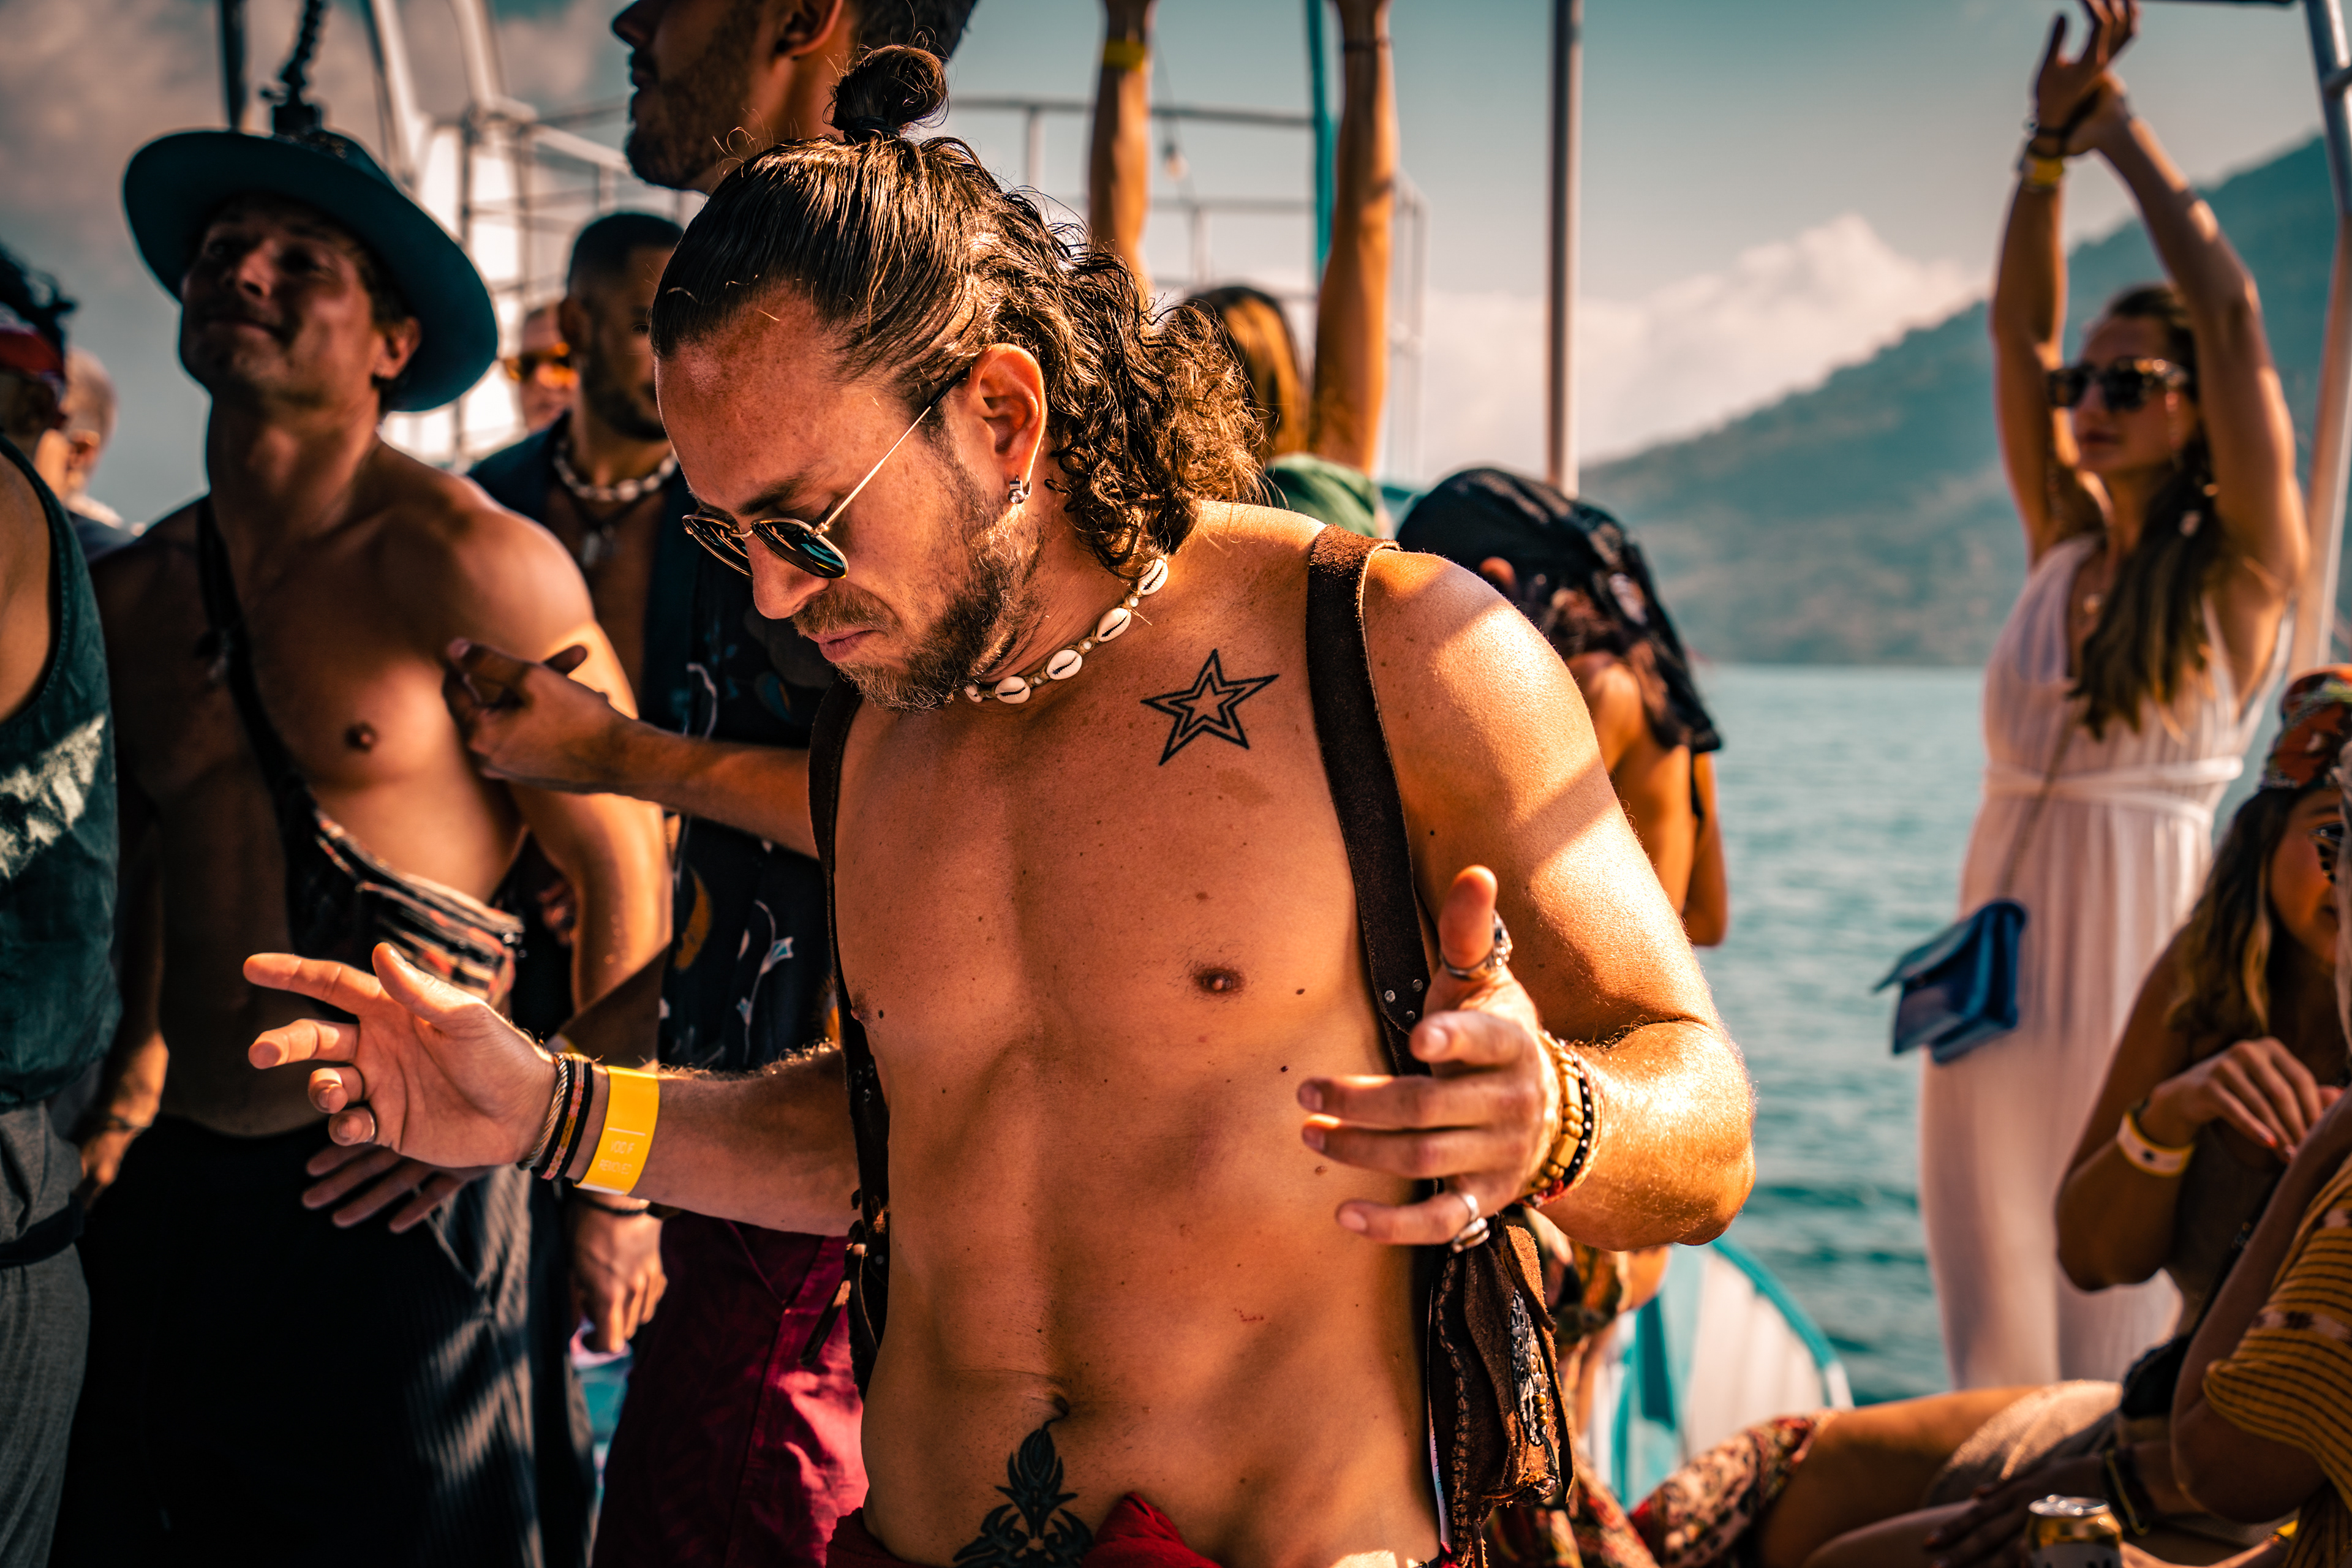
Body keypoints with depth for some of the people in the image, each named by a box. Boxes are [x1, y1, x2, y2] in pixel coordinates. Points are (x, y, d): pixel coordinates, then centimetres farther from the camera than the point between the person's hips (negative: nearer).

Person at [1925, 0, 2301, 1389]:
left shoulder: (2244, 572, -4)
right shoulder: (2064, 546, 11)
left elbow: (2232, 312, -11)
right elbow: (2018, 332, 8)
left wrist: (2121, 126, -6)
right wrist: (2050, 147, -1)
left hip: (2141, 973, -5)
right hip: (1999, 972, 6)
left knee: (2121, 1336, -2)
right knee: (2001, 1322, 9)